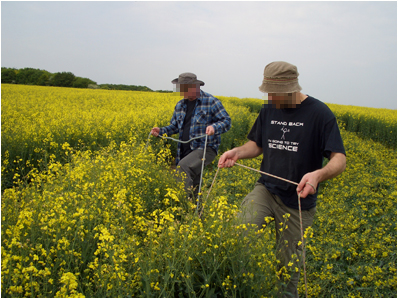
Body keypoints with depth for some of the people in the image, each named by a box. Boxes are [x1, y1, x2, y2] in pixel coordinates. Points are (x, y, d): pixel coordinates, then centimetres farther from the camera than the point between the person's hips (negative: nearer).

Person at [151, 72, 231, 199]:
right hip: (185, 151, 7)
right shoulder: (180, 105, 15)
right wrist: (161, 131, 2)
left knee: (183, 166, -32)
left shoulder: (211, 102, -5)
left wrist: (214, 127, -28)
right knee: (193, 186, 11)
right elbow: (174, 126, 22)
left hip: (205, 149, -7)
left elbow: (226, 121, -7)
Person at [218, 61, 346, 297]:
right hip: (266, 189, 3)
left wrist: (318, 174, -38)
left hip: (298, 200, -3)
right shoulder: (268, 110, 3)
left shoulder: (320, 113, -13)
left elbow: (339, 160, -15)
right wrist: (237, 152, -7)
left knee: (289, 266, 10)